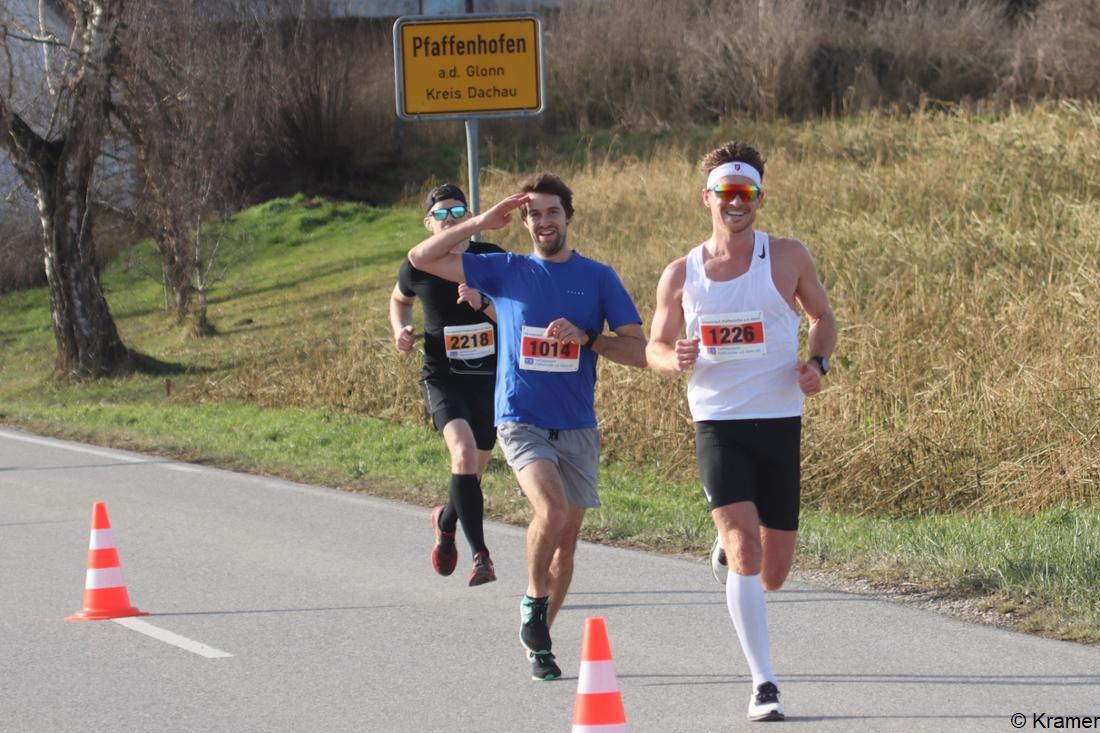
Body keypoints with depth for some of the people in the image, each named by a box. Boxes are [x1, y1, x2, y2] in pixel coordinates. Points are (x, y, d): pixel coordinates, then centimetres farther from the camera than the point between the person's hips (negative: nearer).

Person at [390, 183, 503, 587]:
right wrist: (400, 329, 0)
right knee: (464, 453, -26)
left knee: (472, 471, 12)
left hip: (490, 378, 2)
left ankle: (445, 521, 47)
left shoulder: (491, 259, -4)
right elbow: (399, 299, 20)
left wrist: (483, 303, -26)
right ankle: (480, 555, -22)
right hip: (442, 377, -2)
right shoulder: (418, 267, -2)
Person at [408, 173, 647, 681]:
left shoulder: (599, 278, 5)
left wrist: (586, 338, -14)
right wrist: (481, 223, -2)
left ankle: (539, 641, 22)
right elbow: (422, 258, 3)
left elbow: (639, 351, 1)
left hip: (577, 428, 2)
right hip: (520, 422, -2)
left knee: (566, 539, 6)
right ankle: (534, 599, -1)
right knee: (550, 510, -26)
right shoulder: (504, 272, 6)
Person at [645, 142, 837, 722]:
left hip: (780, 424, 1)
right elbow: (655, 347, 13)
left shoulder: (788, 258, 1)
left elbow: (822, 316, 14)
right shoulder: (681, 275, 4)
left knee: (772, 574, 6)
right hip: (717, 425, -1)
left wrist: (817, 362, -6)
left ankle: (729, 550, 45)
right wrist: (675, 359, -11)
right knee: (745, 549, -20)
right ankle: (763, 683, -16)